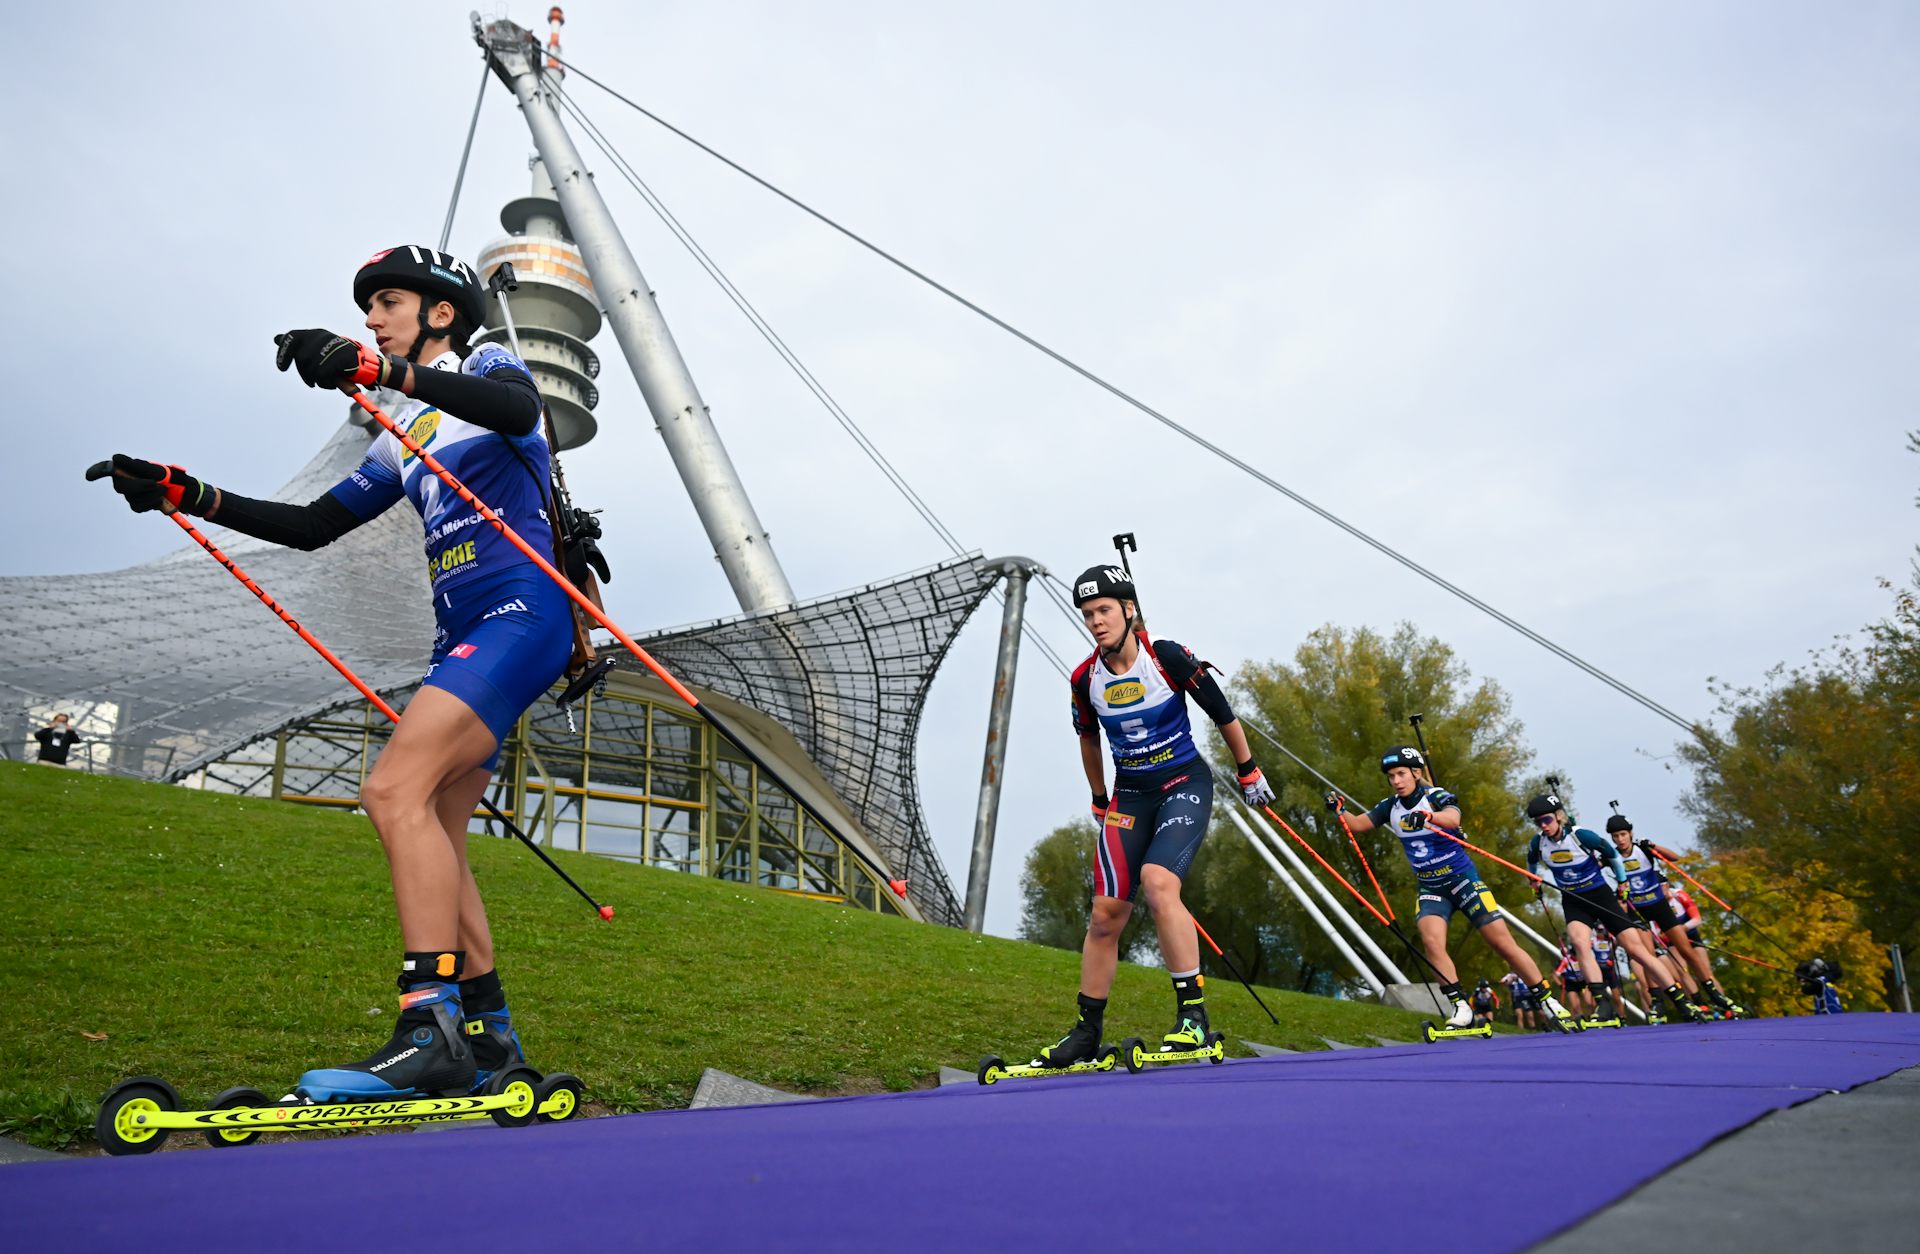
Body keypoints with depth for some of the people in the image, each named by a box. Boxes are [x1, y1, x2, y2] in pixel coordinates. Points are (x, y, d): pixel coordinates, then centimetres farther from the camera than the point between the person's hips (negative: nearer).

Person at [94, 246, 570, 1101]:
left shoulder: (489, 367, 5)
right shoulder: (402, 442, 27)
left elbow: (519, 407, -21)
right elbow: (311, 526, 27)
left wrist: (377, 369, -31)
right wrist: (185, 495, 18)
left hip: (524, 611, -9)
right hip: (464, 636, 9)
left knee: (394, 788, -24)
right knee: (432, 838, 4)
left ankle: (432, 1028, -26)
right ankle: (488, 1034, 11)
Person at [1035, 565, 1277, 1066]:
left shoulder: (1168, 657, -15)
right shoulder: (1085, 679, -3)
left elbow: (1222, 714, -2)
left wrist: (1249, 773, 6)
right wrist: (1100, 802, 23)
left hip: (1185, 784, -4)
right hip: (1130, 794, 4)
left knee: (1158, 883, -28)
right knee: (1106, 912, -2)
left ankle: (1193, 1013, -18)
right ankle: (1086, 1032, 10)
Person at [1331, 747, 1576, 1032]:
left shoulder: (1436, 796, -15)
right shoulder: (1391, 807, 0)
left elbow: (1452, 818, -37)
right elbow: (1357, 825, 0)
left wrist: (1427, 816, -58)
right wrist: (1340, 810, -20)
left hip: (1464, 880, -3)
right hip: (1430, 889, 3)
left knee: (1503, 944, -4)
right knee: (1431, 941, -22)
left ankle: (1548, 1001, 13)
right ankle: (1461, 1009, -13)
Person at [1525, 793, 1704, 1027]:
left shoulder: (1582, 836, -19)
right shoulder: (1537, 844, -9)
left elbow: (1613, 855, 0)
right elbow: (1532, 862, 17)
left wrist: (1622, 885, 7)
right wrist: (1535, 881, 22)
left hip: (1601, 896, -2)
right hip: (1573, 902, 2)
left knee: (1637, 949, -6)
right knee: (1579, 942, -28)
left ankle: (1682, 1004, 6)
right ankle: (1603, 1007, -31)